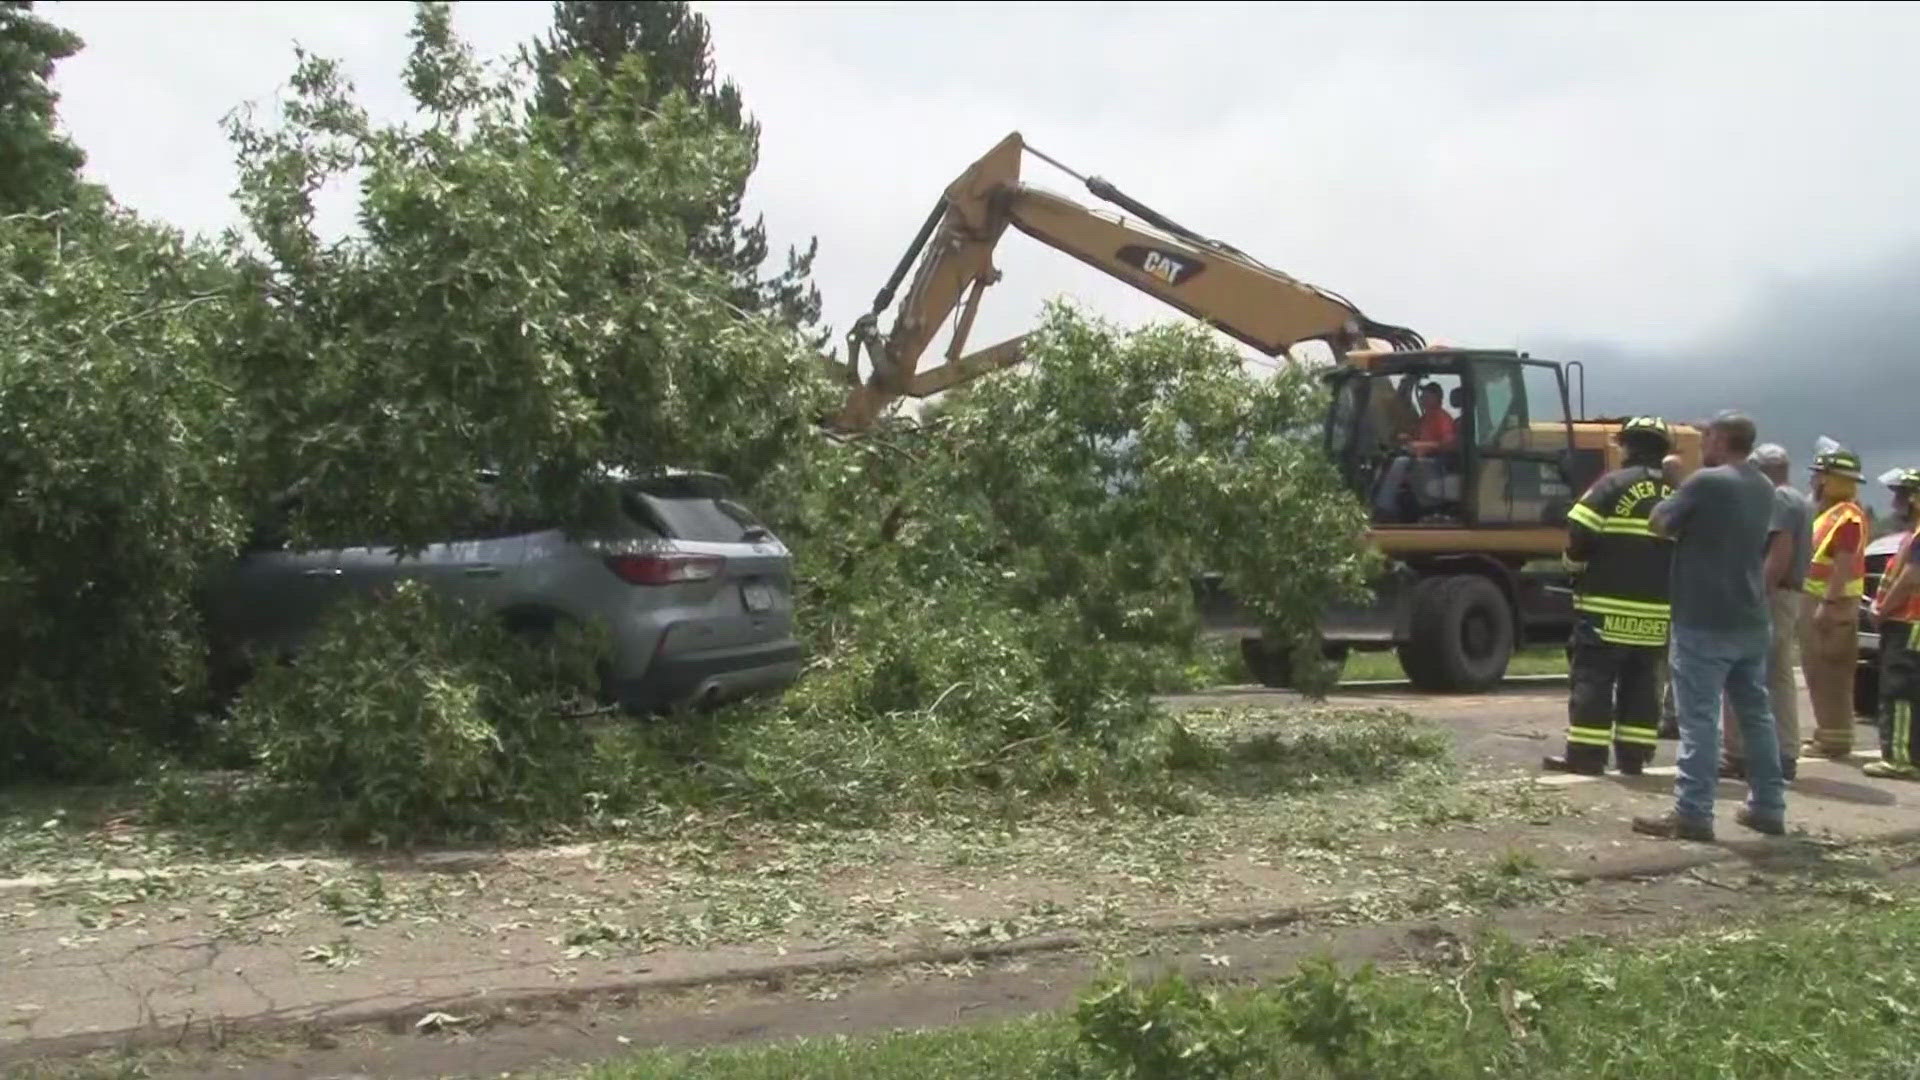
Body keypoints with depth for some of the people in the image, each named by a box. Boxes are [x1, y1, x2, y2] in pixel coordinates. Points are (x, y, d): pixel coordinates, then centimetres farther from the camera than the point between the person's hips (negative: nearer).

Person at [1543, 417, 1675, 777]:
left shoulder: (1614, 484, -7)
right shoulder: (1677, 494, 9)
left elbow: (1579, 532, -12)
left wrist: (1575, 562, 5)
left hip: (1609, 605, -5)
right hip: (1657, 610, 5)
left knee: (1592, 679, 0)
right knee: (1641, 684, 12)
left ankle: (1586, 755, -1)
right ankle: (1633, 755, 15)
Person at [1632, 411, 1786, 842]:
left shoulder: (1707, 482, -14)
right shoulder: (1763, 488, 12)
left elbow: (1661, 525, -6)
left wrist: (1671, 482, 9)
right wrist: (1681, 480, 19)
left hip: (1704, 620, -8)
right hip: (1751, 620, 8)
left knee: (1699, 718, -8)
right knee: (1756, 712, 15)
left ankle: (1692, 813, -8)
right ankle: (1768, 806, 22)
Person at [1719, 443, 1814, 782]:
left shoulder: (1777, 499, -11)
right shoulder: (1801, 501, 20)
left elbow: (1781, 553, -22)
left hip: (1773, 596, -10)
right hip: (1792, 595, 10)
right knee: (1780, 678, 12)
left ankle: (1735, 755, -8)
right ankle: (1784, 757, 14)